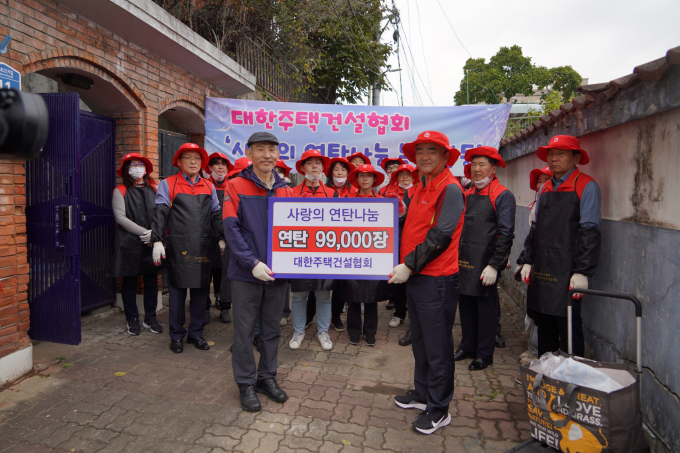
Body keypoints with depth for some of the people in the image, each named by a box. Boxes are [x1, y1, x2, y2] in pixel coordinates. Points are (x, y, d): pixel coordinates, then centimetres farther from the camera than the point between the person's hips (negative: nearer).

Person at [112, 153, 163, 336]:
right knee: (129, 281, 5)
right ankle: (132, 319, 16)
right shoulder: (120, 191, 3)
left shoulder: (154, 190, 10)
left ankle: (150, 318, 17)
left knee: (152, 281, 6)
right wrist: (144, 232, -12)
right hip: (129, 243, -2)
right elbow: (120, 217, -6)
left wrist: (154, 233, -11)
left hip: (152, 243, 2)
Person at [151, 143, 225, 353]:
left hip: (203, 247, 3)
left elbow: (216, 216, 16)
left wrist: (221, 239, 9)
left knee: (201, 290, 8)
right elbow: (160, 214, -1)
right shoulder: (168, 184, 4)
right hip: (178, 247, -3)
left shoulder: (209, 187, 14)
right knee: (177, 290, 4)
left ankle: (196, 333, 21)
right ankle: (176, 335, 17)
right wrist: (157, 241, -8)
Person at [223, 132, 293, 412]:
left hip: (278, 272, 4)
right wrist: (252, 262, -20)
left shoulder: (285, 190, 8)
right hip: (247, 273, -4)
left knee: (272, 329, 15)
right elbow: (231, 228, -11)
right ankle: (246, 383, 24)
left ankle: (267, 377, 32)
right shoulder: (236, 186, -4)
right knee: (244, 330, 7)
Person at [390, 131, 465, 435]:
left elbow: (440, 235, -21)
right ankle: (423, 393, 35)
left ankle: (438, 409, 16)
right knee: (420, 340, 19)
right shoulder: (420, 189, 15)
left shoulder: (449, 189, -13)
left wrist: (410, 265, -20)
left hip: (436, 279, -9)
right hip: (415, 276, 9)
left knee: (437, 345, 2)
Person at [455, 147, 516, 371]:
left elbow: (505, 234, -13)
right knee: (466, 304, 13)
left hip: (485, 264, -6)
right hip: (463, 261, 6)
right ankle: (468, 346, 29)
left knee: (486, 307, 5)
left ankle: (484, 353, 19)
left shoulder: (503, 196, -7)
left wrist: (494, 265, -17)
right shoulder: (468, 194, 13)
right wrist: (456, 256, 11)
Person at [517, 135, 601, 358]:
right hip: (540, 272, 7)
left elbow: (589, 232, -11)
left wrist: (582, 272, -16)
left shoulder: (586, 186, -6)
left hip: (566, 272, -6)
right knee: (543, 323, 14)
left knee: (568, 326, 1)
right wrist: (526, 261, 10)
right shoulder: (545, 188, 14)